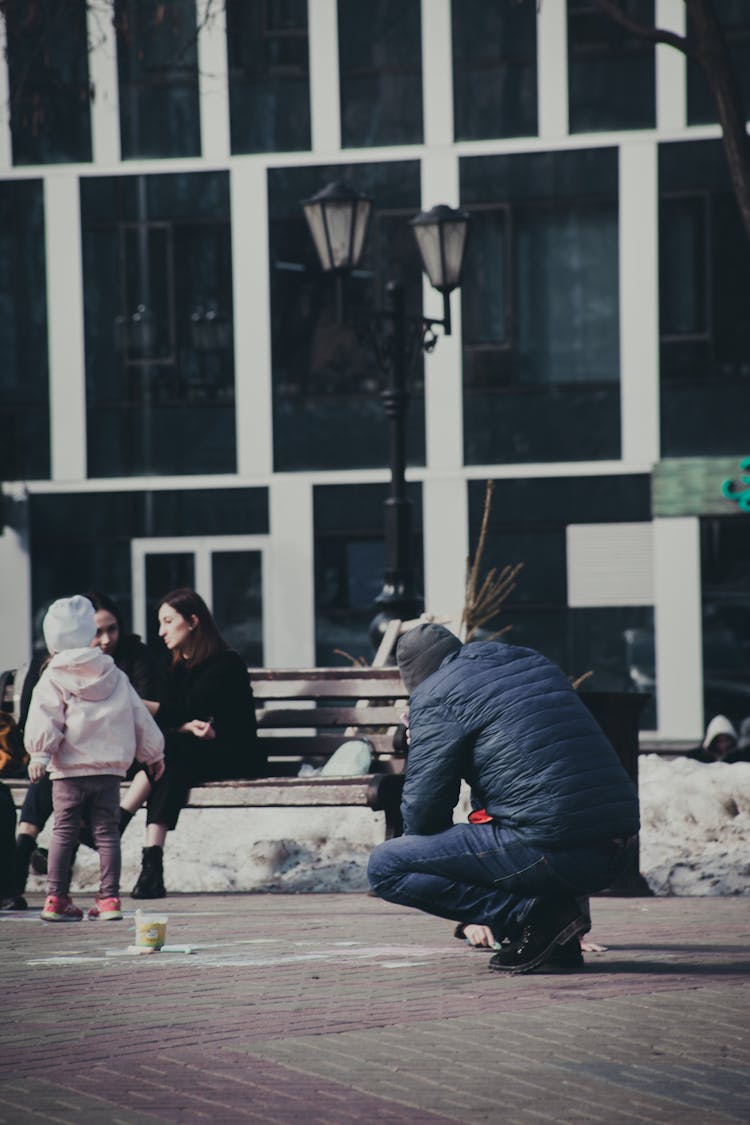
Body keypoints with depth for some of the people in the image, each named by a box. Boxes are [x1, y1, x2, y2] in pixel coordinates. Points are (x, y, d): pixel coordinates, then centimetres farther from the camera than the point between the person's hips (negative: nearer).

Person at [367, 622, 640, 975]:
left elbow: (423, 805, 0)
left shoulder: (436, 696, 1)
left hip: (551, 851, -8)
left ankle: (530, 913, -8)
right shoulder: (535, 663, 24)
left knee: (385, 865, 0)